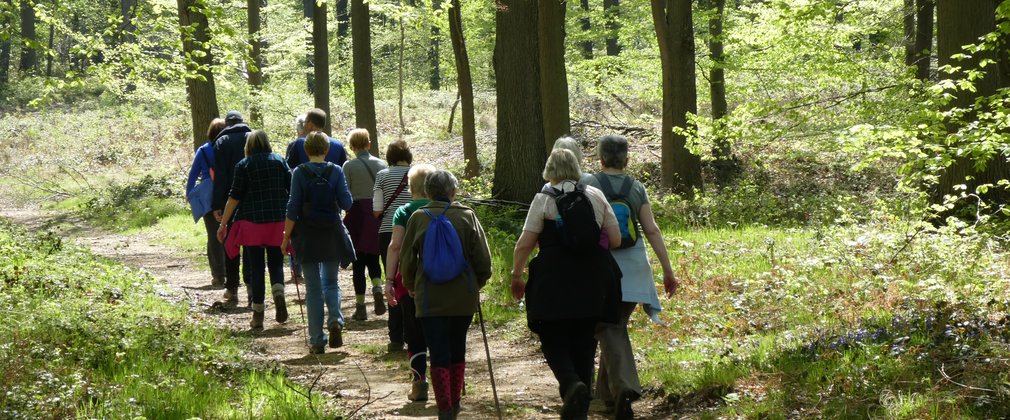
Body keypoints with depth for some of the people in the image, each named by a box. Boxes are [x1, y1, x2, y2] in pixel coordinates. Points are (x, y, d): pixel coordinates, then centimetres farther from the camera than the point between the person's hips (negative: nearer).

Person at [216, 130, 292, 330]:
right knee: (276, 263, 12)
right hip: (278, 222, 2)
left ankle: (258, 315, 4)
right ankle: (279, 293, -18)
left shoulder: (243, 165, 0)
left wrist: (223, 224, 1)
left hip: (252, 222, -2)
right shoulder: (280, 162, 6)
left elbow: (234, 197, -4)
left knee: (255, 267, 4)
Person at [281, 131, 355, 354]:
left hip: (307, 235, -1)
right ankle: (335, 319, -10)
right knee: (330, 282, 18)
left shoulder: (299, 173, -6)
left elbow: (293, 208, -7)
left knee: (313, 288, 6)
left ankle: (317, 341, 5)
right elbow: (346, 203, -4)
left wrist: (286, 237, 0)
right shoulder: (336, 171, -3)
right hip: (332, 235, 1)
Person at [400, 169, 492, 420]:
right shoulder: (467, 216, -3)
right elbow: (483, 258, -2)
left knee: (438, 355, 1)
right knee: (457, 350, 17)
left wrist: (410, 286, 19)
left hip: (430, 298, -1)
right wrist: (478, 283, 16)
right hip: (464, 297, 1)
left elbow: (406, 258, 3)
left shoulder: (418, 218, -3)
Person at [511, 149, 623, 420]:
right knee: (584, 342, 12)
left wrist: (516, 276, 7)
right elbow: (616, 240, 6)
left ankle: (571, 384, -22)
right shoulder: (596, 196, 7)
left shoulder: (544, 199, -4)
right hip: (592, 282, 4)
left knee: (553, 340, 6)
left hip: (553, 282, -4)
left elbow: (524, 244, -6)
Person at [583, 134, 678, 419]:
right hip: (633, 267, 4)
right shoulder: (637, 188, 5)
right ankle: (607, 391, 26)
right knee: (617, 325, 17)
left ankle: (624, 387, -25)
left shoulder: (590, 185, -3)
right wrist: (667, 270, 2)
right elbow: (652, 230, 0)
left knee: (609, 329, -5)